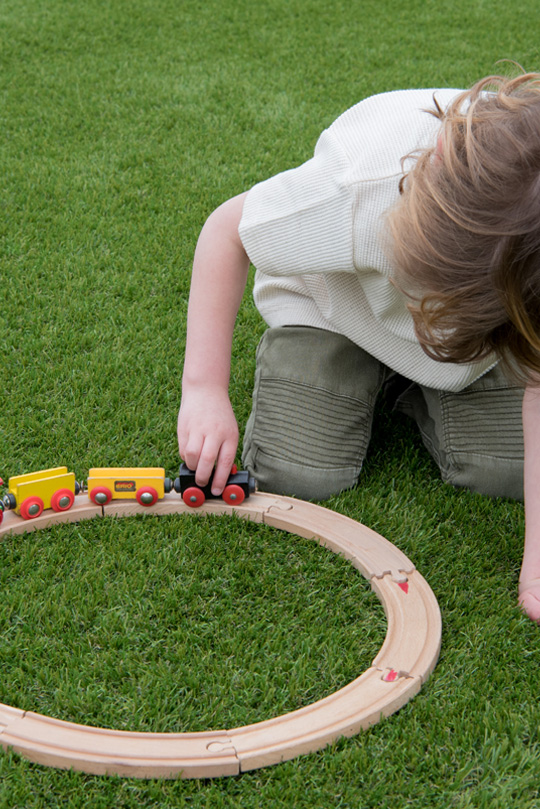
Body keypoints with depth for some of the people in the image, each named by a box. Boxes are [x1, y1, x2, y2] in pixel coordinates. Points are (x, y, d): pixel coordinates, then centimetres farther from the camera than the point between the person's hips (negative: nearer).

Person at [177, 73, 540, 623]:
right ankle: (363, 371, 16)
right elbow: (227, 229, -26)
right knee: (296, 475, -15)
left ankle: (409, 384, 14)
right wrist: (204, 388, -27)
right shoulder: (363, 185, -44)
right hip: (333, 302, -1)